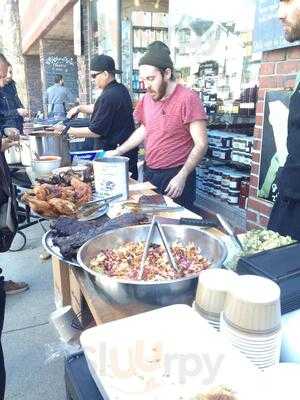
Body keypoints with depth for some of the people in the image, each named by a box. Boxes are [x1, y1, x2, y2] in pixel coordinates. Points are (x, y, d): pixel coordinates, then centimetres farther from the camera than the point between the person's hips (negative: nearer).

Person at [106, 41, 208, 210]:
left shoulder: (187, 98, -15)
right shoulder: (147, 98, 7)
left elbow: (201, 144, -16)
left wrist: (182, 176, -22)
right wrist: (118, 151, 15)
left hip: (176, 177, -6)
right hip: (149, 173, 6)